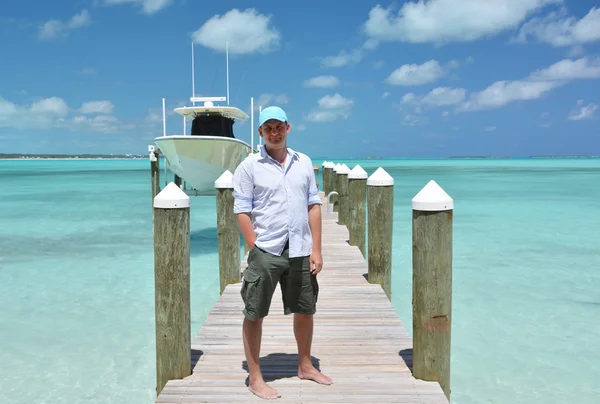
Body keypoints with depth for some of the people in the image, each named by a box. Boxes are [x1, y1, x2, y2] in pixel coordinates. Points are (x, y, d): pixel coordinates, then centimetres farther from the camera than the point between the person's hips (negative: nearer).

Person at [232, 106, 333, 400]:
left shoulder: (304, 163, 8)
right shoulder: (249, 166, -3)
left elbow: (314, 206, 7)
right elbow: (242, 211, -5)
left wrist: (316, 249, 2)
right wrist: (256, 251, -10)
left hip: (300, 251, 4)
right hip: (265, 252, -4)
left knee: (305, 310, 16)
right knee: (254, 315, 3)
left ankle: (305, 366, 37)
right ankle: (255, 378, 19)